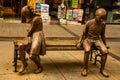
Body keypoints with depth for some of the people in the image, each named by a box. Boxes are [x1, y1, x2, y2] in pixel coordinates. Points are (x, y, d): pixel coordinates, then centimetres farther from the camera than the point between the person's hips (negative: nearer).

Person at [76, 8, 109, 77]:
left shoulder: (103, 24, -5)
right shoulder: (89, 23, -14)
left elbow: (102, 35, 8)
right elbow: (84, 34, -3)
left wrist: (105, 44, 13)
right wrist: (80, 42, -6)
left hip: (97, 39, 3)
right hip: (88, 39, -3)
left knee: (105, 51, -23)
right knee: (87, 50, -35)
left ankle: (102, 69, -4)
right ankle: (85, 69, -17)